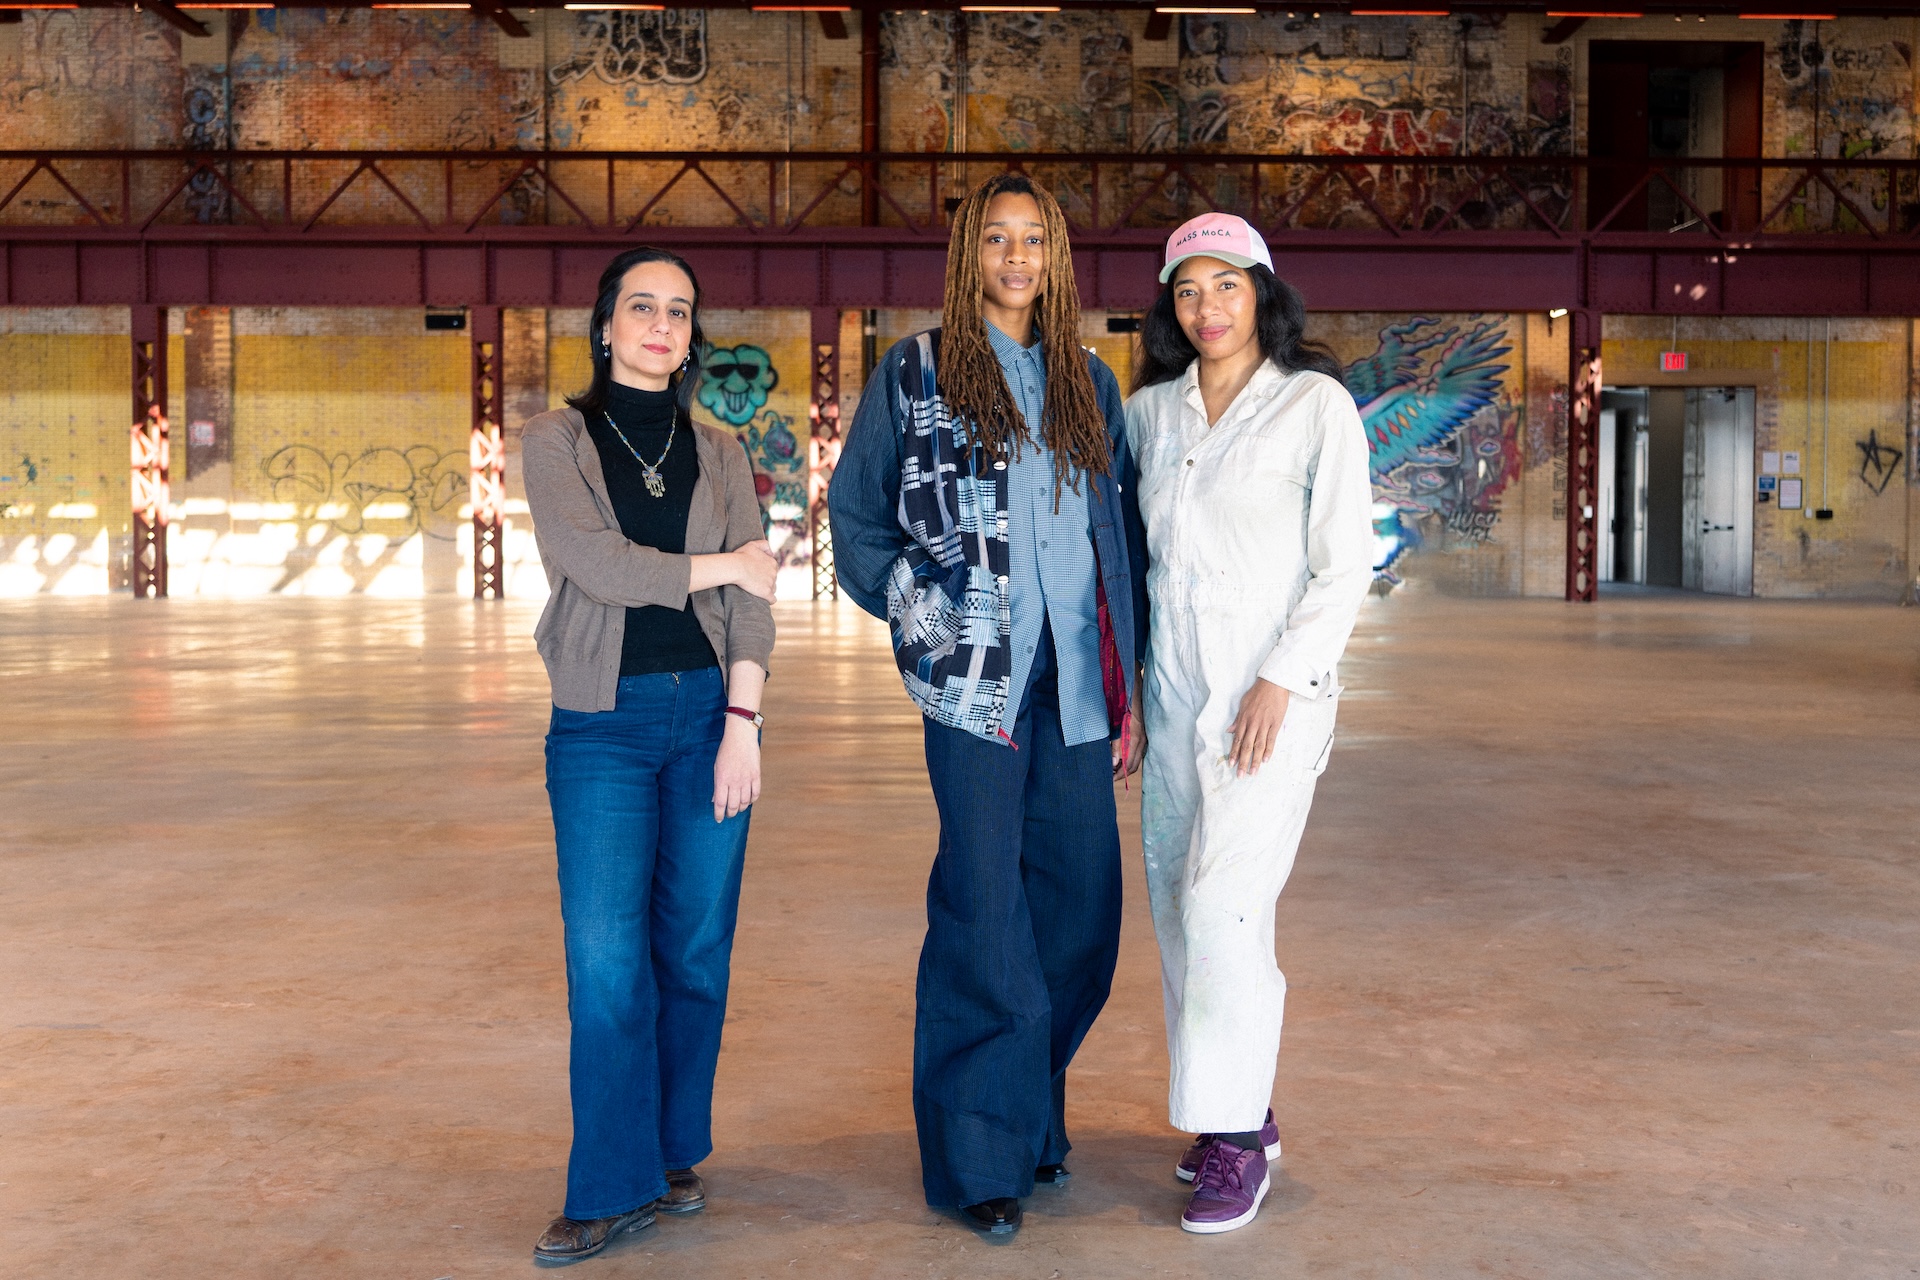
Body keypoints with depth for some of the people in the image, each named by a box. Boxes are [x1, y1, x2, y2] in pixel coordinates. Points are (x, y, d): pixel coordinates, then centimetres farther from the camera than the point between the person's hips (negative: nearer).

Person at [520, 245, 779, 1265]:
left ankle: (673, 1154, 22)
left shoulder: (718, 454, 11)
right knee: (606, 960, -4)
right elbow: (593, 563, -11)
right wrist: (721, 567, -2)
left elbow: (753, 602, 4)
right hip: (602, 722, -2)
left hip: (709, 710, 2)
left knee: (695, 950, 6)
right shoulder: (555, 441, 4)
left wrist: (741, 720, -7)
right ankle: (614, 1187, 7)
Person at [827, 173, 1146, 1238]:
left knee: (1080, 901, 5)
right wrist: (919, 613, 1)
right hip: (975, 674, -4)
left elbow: (1123, 532, 14)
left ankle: (1033, 1109, 26)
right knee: (984, 908, -4)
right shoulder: (915, 374, 5)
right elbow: (855, 513, 10)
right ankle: (980, 1155, 7)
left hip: (1076, 680, 4)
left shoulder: (1088, 382, 16)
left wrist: (1130, 681, 8)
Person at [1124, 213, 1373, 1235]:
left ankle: (1237, 1140, 0)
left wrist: (1280, 680, -14)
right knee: (1179, 905, 8)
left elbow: (1345, 565, -6)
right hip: (1174, 690, 6)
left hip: (1274, 691, -5)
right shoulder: (1149, 411, 10)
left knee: (1223, 903, -12)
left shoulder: (1317, 405, -4)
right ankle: (1240, 1115, 22)